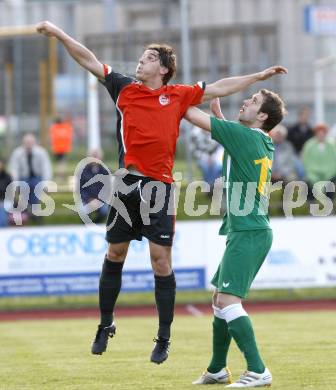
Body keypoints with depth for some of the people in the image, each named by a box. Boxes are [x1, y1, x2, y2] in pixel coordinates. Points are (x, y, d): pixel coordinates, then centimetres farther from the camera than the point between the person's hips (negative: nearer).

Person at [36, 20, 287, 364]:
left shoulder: (178, 95, 8)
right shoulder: (124, 88, 9)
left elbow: (218, 88, 17)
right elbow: (89, 61, 8)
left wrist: (259, 76, 19)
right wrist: (59, 34, 1)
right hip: (128, 185, 1)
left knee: (161, 261, -4)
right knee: (115, 255, 11)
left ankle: (164, 339, 6)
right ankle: (105, 326, 26)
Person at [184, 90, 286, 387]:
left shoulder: (244, 135, -12)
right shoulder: (264, 143, 14)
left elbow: (194, 116, -8)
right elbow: (224, 130, 34)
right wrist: (214, 102, 28)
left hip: (248, 234, -10)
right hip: (251, 231, 10)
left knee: (228, 300, -16)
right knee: (220, 298, 18)